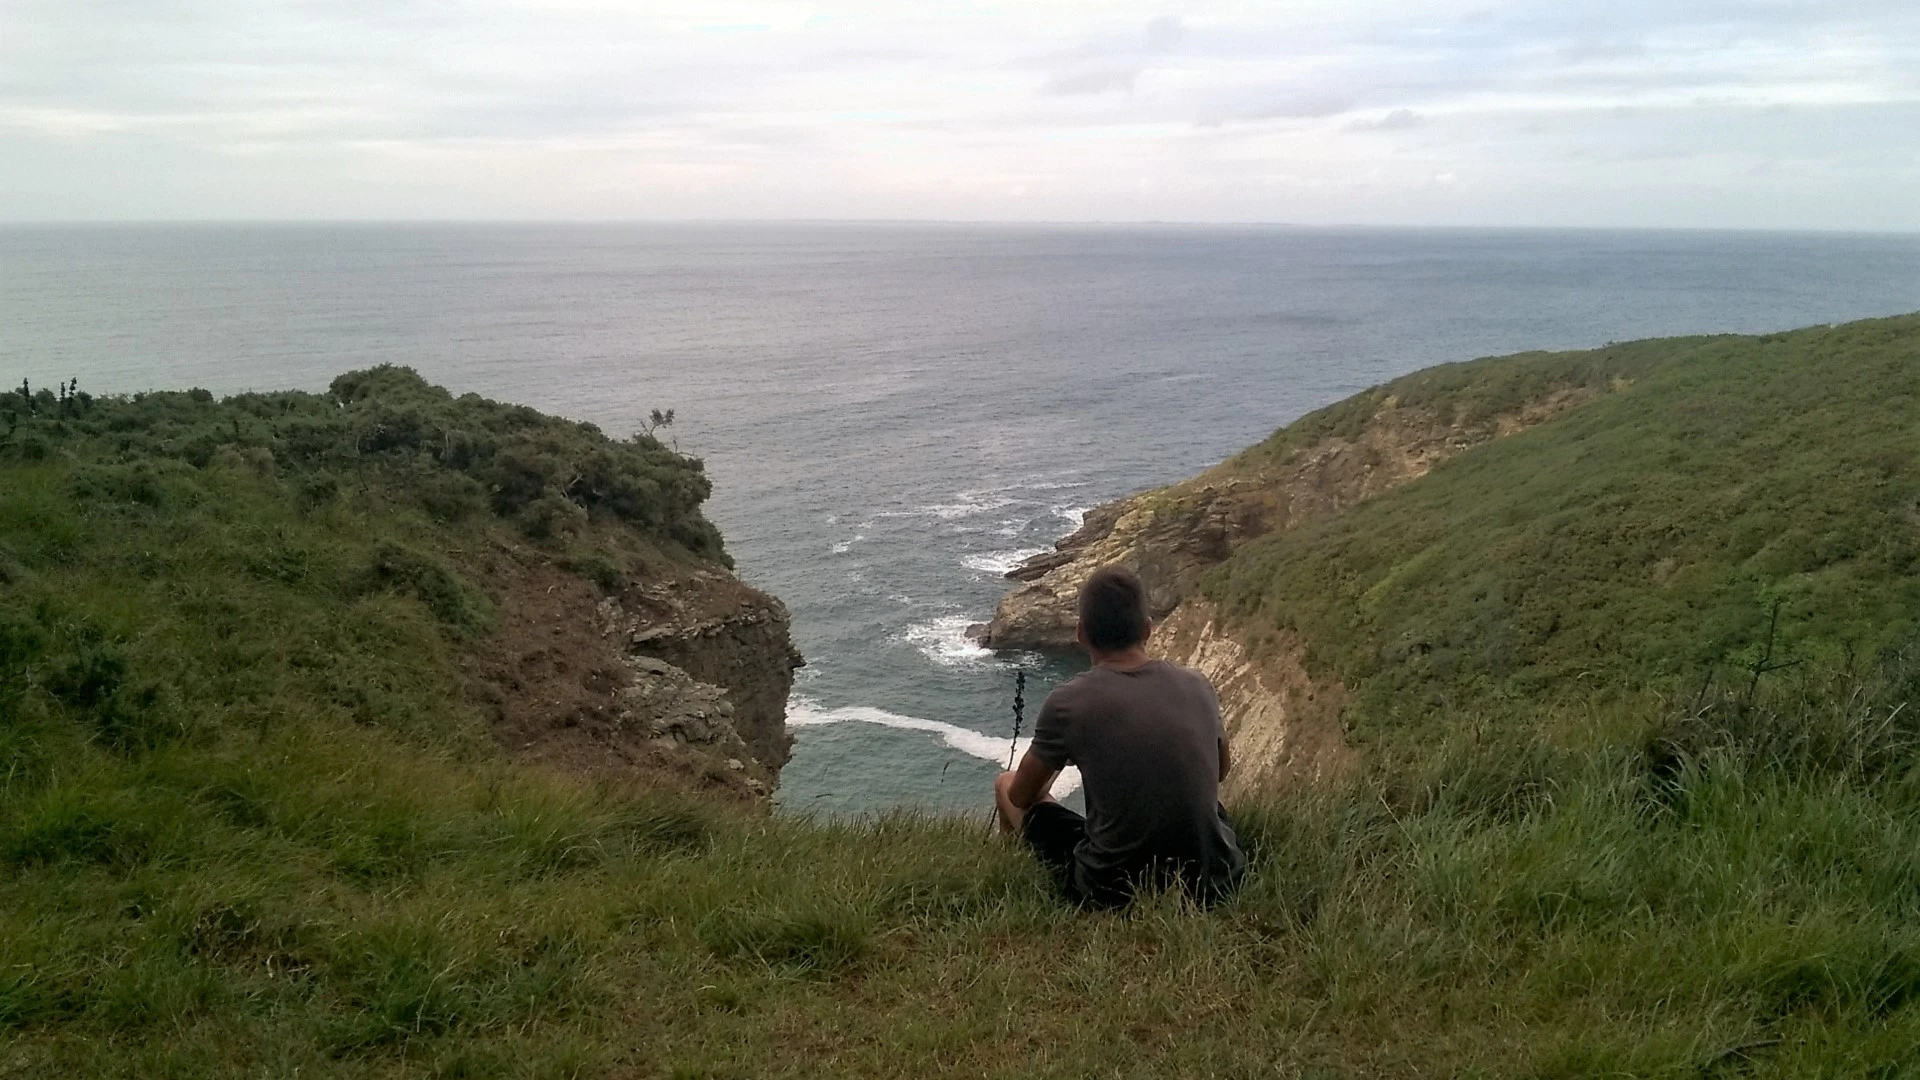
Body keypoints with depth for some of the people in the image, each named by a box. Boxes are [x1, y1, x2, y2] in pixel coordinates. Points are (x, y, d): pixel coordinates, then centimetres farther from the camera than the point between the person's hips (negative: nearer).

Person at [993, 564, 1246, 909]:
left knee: (1006, 785, 18)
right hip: (1215, 884, 4)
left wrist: (1050, 764, 26)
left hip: (1115, 895, -3)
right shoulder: (1197, 686, -2)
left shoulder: (1067, 702, -13)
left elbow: (1021, 796, 4)